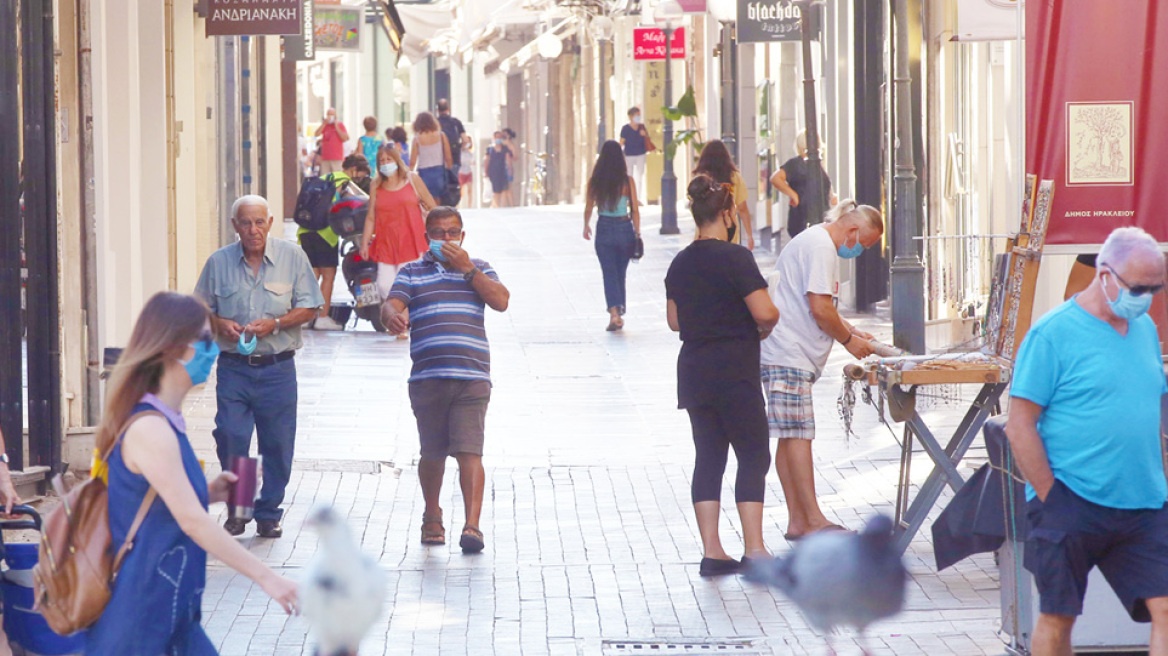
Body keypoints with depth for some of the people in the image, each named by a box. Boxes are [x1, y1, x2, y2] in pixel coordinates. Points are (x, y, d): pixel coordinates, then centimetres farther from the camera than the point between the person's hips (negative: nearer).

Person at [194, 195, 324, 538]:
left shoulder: (292, 257, 1)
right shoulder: (219, 262, 5)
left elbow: (309, 307, 3)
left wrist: (275, 323, -13)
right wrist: (220, 325, -9)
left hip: (277, 368, 0)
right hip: (234, 366, 0)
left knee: (277, 445, 3)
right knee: (230, 437, -10)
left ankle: (268, 513, 18)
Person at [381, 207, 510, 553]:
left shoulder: (478, 268, 16)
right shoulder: (412, 272, 14)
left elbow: (501, 301, 1)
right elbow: (391, 305, -1)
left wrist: (467, 269, -5)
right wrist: (393, 316, -25)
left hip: (471, 377, -1)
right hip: (427, 377, 1)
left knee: (469, 452, -12)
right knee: (432, 454, 9)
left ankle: (472, 525, -18)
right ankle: (432, 517, 30)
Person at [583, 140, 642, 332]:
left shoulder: (595, 181, -4)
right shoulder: (627, 181, -6)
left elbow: (588, 208, 3)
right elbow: (635, 210, -5)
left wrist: (586, 226, 20)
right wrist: (637, 232, 4)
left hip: (604, 229, -1)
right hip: (624, 229, 1)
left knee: (609, 273, 2)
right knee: (620, 273, 16)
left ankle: (614, 313, -16)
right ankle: (619, 312, 25)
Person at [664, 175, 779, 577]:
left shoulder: (680, 263, 8)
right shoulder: (735, 257, -14)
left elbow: (674, 320, 16)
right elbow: (765, 314, -19)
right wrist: (765, 327, 2)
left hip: (693, 370, 7)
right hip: (734, 374, -7)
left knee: (708, 457, 9)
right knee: (754, 456, 0)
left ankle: (711, 551, 7)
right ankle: (754, 549, -5)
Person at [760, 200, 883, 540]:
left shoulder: (815, 241, 21)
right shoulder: (820, 247, -13)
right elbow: (820, 309, -18)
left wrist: (850, 330, 18)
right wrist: (848, 339, -4)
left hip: (784, 354, 11)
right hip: (790, 355, -11)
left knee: (791, 436, 8)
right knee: (798, 435, -10)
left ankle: (797, 521, 9)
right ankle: (813, 520, -11)